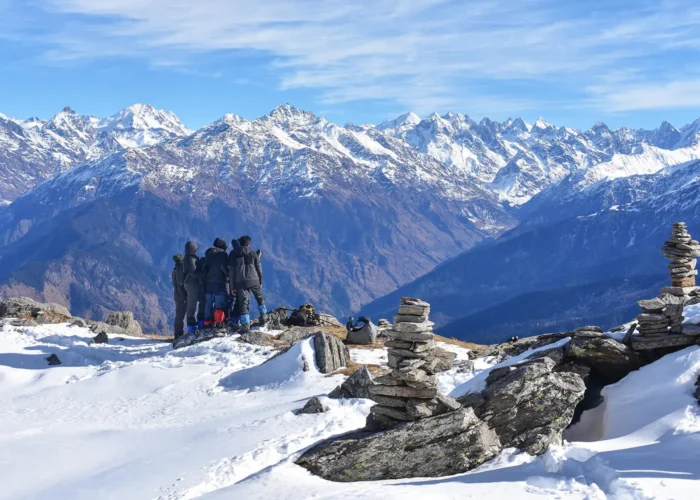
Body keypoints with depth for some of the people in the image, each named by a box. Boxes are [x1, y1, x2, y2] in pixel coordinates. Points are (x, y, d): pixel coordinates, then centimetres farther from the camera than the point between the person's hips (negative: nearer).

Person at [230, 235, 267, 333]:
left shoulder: (234, 254, 6)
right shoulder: (253, 253, 7)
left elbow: (231, 271, 5)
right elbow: (259, 268, 7)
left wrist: (232, 286, 7)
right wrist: (260, 281, 16)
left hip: (240, 282, 0)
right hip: (254, 280, 1)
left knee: (243, 302, -1)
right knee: (260, 298, 23)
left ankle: (245, 325, -8)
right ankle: (263, 316, 16)